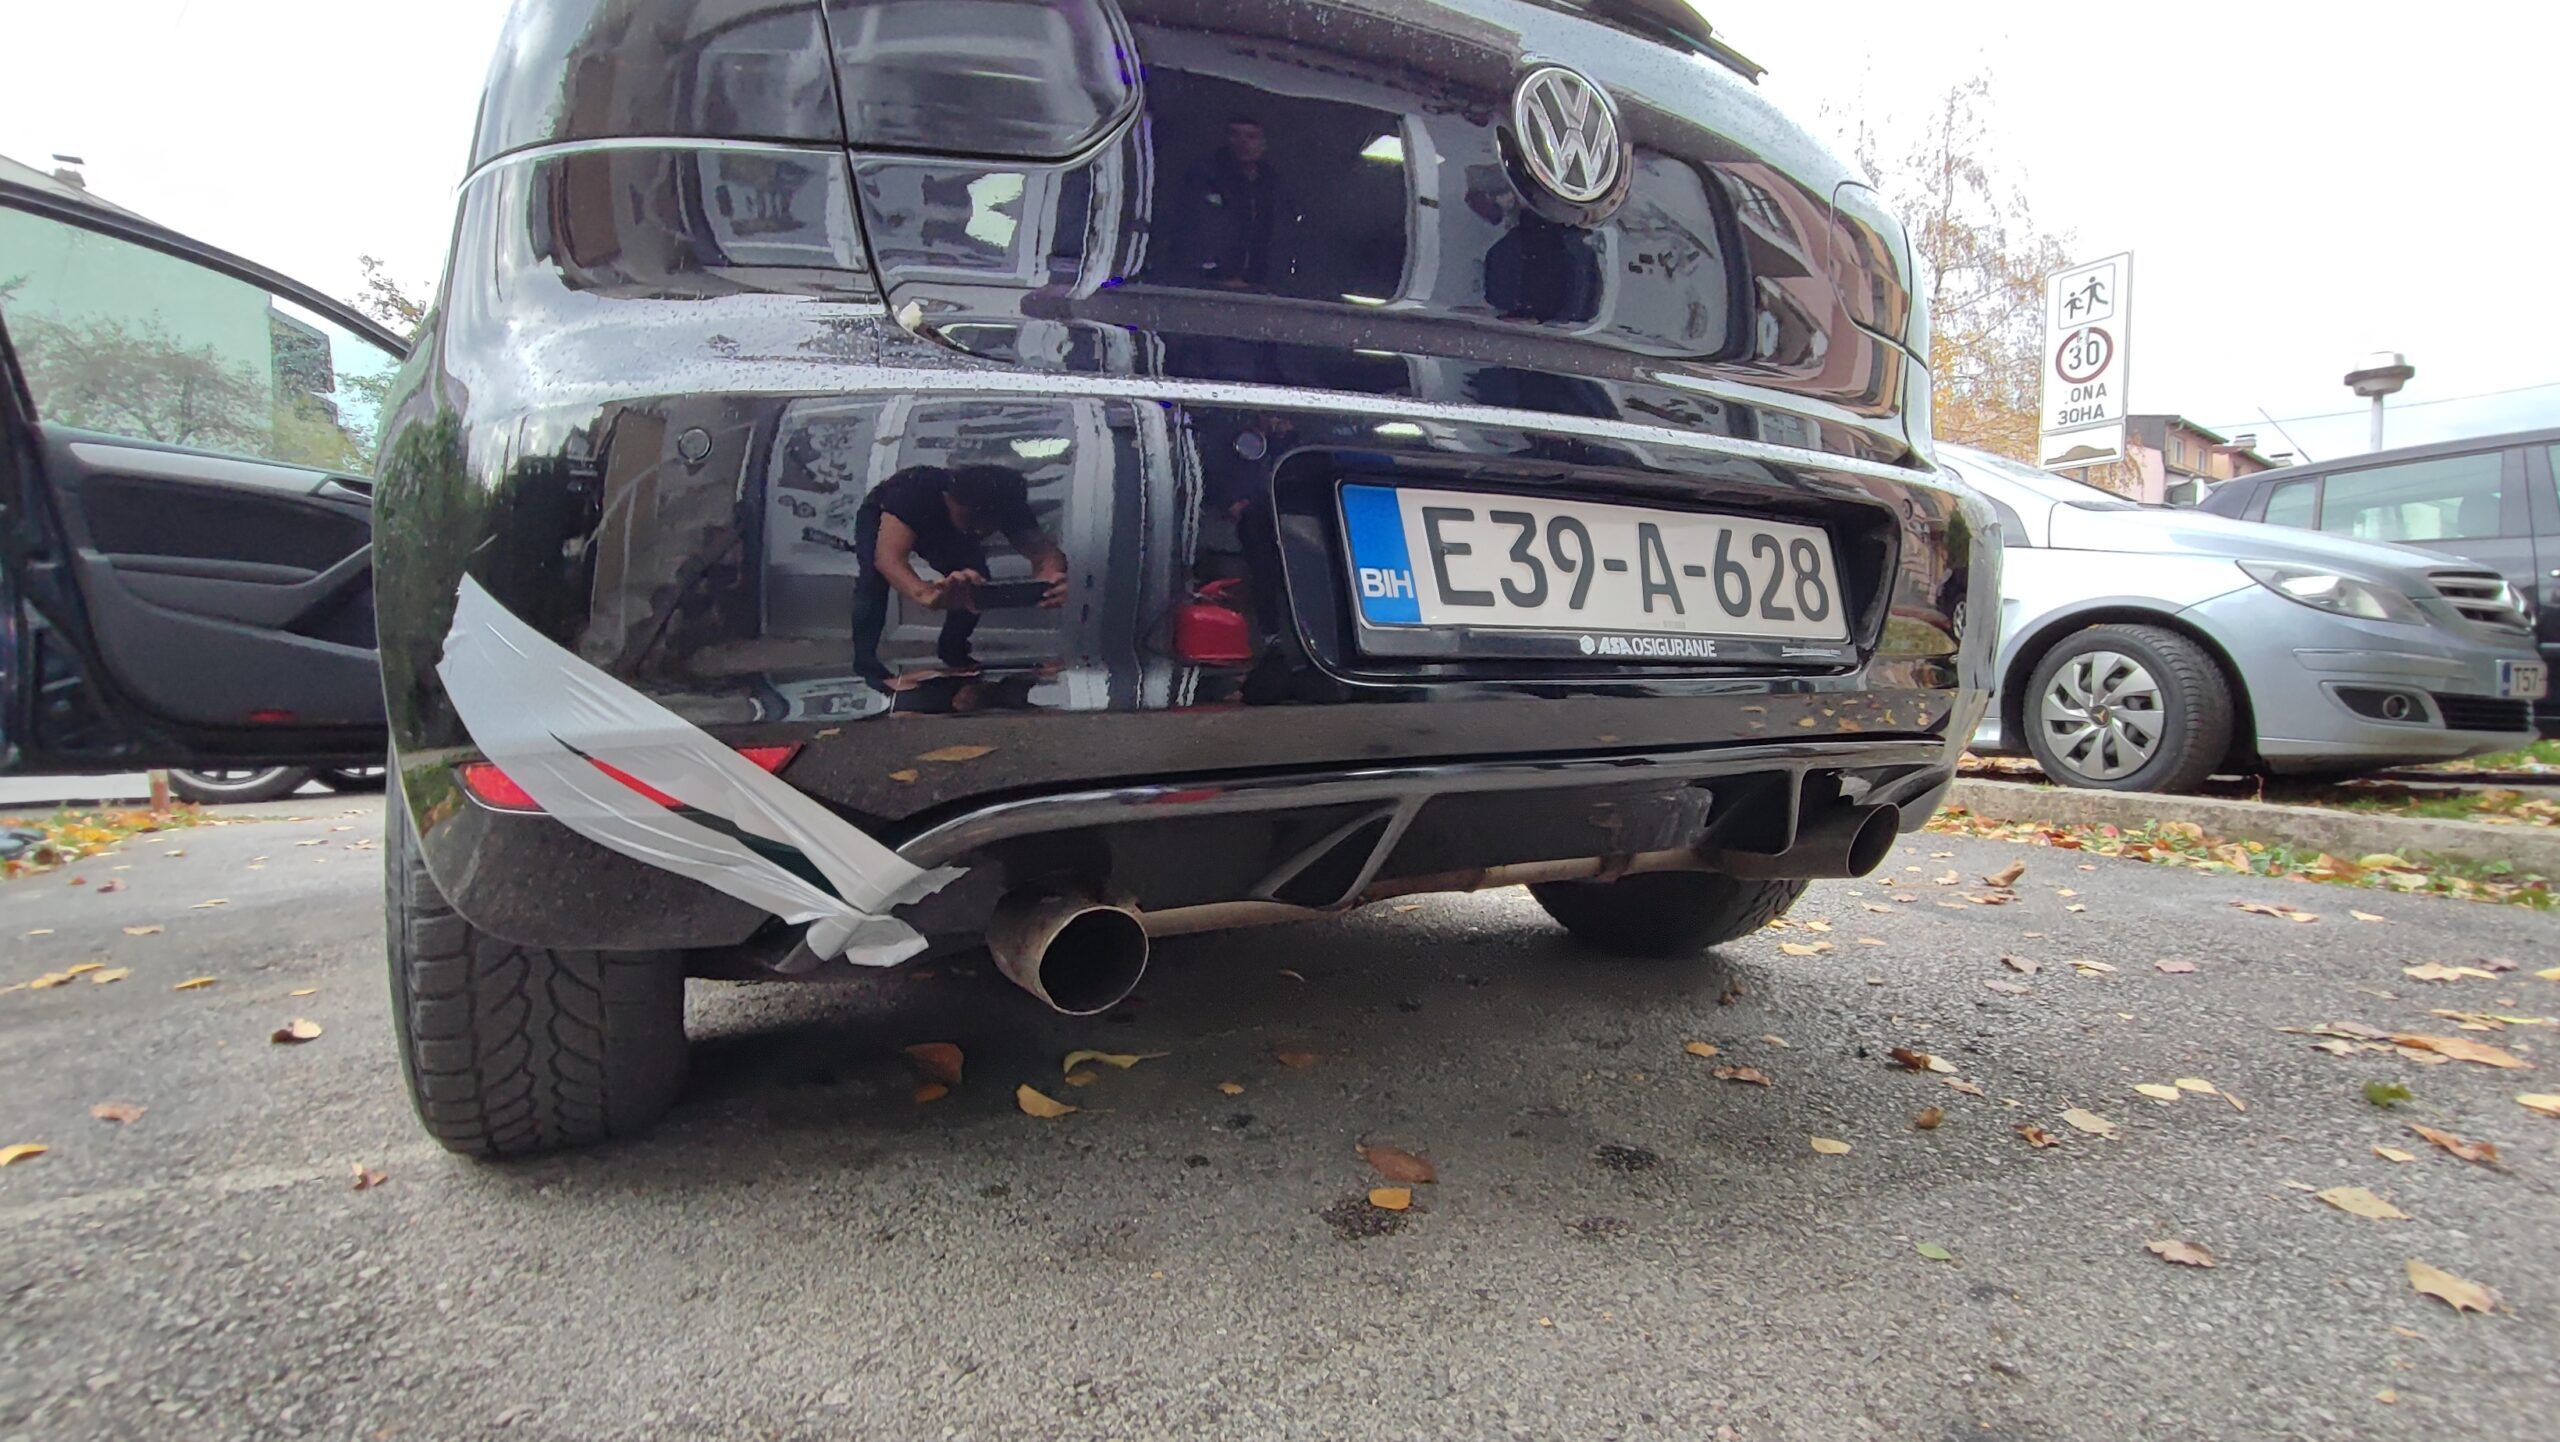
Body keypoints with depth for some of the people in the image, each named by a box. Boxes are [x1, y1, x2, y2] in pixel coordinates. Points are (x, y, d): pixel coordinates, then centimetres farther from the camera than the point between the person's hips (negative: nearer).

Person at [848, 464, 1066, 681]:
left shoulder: (1008, 502, -34)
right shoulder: (918, 490, -45)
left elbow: (1042, 549, -43)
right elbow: (888, 557, -57)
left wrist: (1050, 576, -69)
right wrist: (927, 594, -78)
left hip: (945, 528, 4)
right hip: (881, 519, -3)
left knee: (975, 581, -17)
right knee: (876, 576, -30)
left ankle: (953, 649, 9)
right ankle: (865, 658, -13)